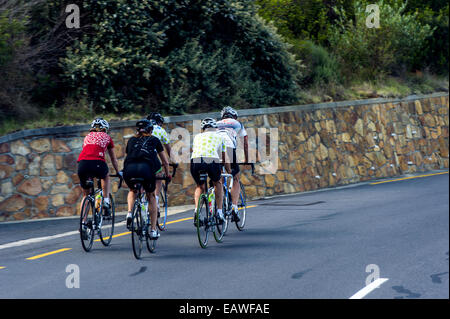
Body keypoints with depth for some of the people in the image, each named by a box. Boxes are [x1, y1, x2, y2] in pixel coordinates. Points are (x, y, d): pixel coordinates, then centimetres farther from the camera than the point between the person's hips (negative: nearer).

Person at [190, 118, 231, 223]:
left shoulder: (198, 136, 31)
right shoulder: (219, 137, 27)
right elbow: (224, 157, 32)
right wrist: (229, 171, 46)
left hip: (195, 161, 2)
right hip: (212, 161, -2)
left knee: (200, 186, 27)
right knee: (218, 183, 28)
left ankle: (197, 211, 6)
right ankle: (219, 212, 19)